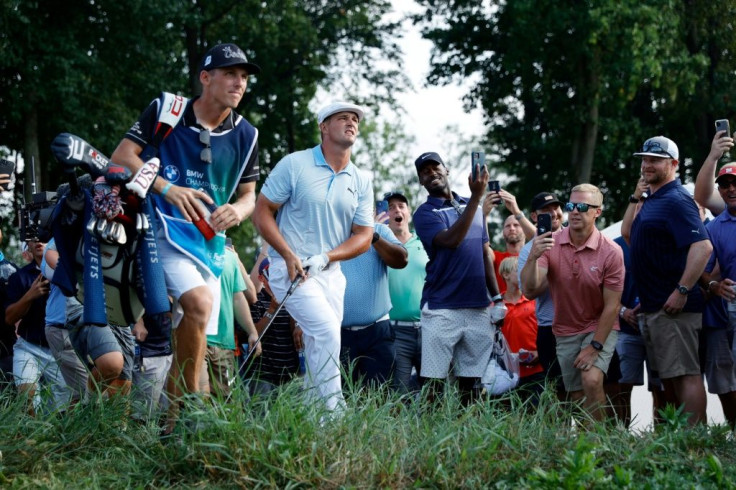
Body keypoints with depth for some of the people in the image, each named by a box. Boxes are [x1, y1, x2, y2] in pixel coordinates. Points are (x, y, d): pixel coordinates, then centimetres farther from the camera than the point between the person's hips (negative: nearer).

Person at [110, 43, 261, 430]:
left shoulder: (245, 135, 8)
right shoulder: (166, 110, -3)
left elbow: (248, 194, 16)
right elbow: (122, 156, -5)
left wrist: (237, 210, -10)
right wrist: (167, 188, -20)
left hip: (210, 239, 5)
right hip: (165, 229, -5)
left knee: (189, 336, 3)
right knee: (198, 302, -28)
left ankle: (169, 423, 13)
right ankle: (192, 401, -17)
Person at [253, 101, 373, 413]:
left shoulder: (361, 182, 9)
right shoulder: (294, 165, -3)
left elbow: (364, 236, 7)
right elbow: (262, 212, -3)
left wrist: (326, 257, -10)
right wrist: (289, 255, -14)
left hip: (331, 273, 5)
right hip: (291, 268, -5)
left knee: (318, 351, 4)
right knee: (328, 333, -21)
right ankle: (333, 410, -18)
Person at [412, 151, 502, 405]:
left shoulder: (472, 207, 14)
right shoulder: (425, 213, -2)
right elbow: (451, 240, -20)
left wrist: (496, 296, 11)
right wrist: (476, 196, -22)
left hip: (478, 307, 4)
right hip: (441, 308, -4)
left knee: (471, 381, 7)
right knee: (434, 382, -6)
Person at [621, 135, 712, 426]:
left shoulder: (676, 200, -14)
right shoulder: (652, 200, 17)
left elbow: (703, 247, -24)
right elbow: (627, 233, 29)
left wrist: (682, 291, -26)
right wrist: (636, 197, 17)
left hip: (674, 307, -10)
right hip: (652, 306, 10)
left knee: (685, 374, -10)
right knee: (668, 376, 13)